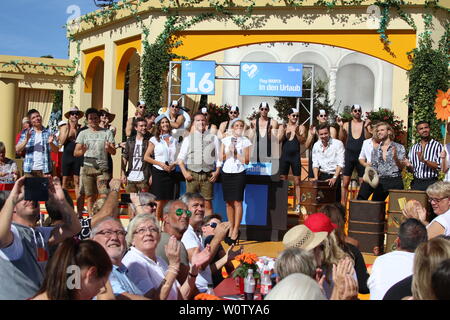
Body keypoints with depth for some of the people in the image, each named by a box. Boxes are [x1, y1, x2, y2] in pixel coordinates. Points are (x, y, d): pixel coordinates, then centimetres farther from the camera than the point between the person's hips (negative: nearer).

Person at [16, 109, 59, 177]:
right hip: (30, 169, 0)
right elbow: (17, 150, 2)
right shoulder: (26, 133, 9)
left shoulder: (48, 132, 8)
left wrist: (51, 143, -15)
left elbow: (56, 150, 5)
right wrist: (26, 140, -13)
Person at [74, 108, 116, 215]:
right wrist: (82, 151, -18)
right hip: (88, 168, 1)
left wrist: (109, 148, -20)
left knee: (104, 196, -12)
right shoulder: (83, 133, 11)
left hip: (103, 168, -1)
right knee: (90, 197, 3)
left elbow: (113, 152, 4)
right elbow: (75, 152, 5)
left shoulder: (107, 132, 9)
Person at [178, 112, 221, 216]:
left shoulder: (213, 138, 11)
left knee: (208, 204, -2)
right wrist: (184, 172, -4)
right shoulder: (188, 139, 10)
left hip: (208, 175, 0)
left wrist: (217, 171, -2)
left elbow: (219, 158, 11)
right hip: (192, 175, 0)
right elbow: (180, 158, 9)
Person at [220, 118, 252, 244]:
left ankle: (236, 231, -5)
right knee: (229, 202, 5)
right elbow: (221, 158, 5)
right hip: (226, 172, 3)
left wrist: (235, 152, -9)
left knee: (237, 202, -8)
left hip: (239, 173, -3)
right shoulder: (226, 140, 9)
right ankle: (231, 228, 15)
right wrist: (230, 151, -9)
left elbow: (246, 160, -3)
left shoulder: (245, 141, 2)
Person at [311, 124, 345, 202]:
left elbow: (340, 164, -13)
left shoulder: (338, 144, -8)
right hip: (322, 175, 3)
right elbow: (315, 163, 8)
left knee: (335, 199, -11)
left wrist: (334, 178, -23)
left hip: (334, 175, -3)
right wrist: (316, 177, -7)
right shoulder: (316, 145, 6)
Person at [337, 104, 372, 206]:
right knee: (345, 184, 1)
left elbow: (369, 139, -8)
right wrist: (341, 127, -12)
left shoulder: (366, 124, 3)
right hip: (349, 155, 1)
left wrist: (365, 127, -20)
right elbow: (341, 139, -1)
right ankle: (343, 206, 6)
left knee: (363, 183, 2)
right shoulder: (347, 125, 6)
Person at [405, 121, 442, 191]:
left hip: (431, 183, -4)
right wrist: (409, 166, -7)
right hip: (416, 183, 4)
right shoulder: (413, 148, 13)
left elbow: (439, 166, -10)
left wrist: (424, 161, -23)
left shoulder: (437, 146, -1)